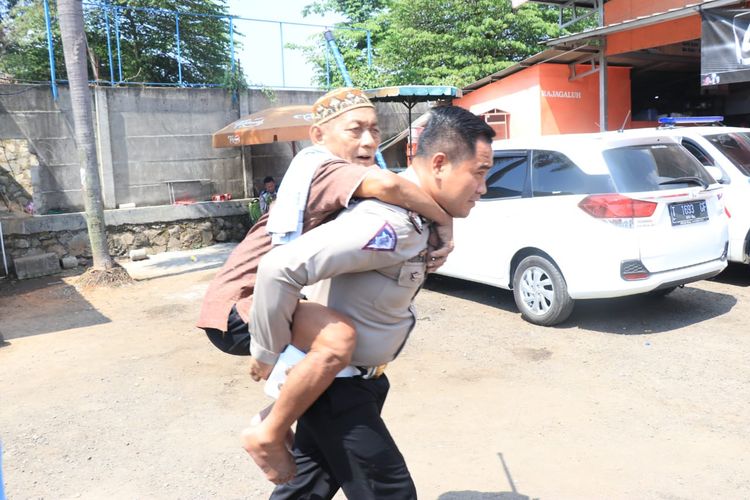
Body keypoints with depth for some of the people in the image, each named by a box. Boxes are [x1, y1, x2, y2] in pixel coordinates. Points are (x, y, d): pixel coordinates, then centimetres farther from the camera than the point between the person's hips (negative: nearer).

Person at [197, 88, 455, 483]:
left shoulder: (335, 178, 11)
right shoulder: (321, 166, -17)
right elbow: (385, 184, -39)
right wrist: (444, 221, -23)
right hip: (236, 306, -10)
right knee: (339, 336, -32)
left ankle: (281, 412, 37)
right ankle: (269, 436, -11)